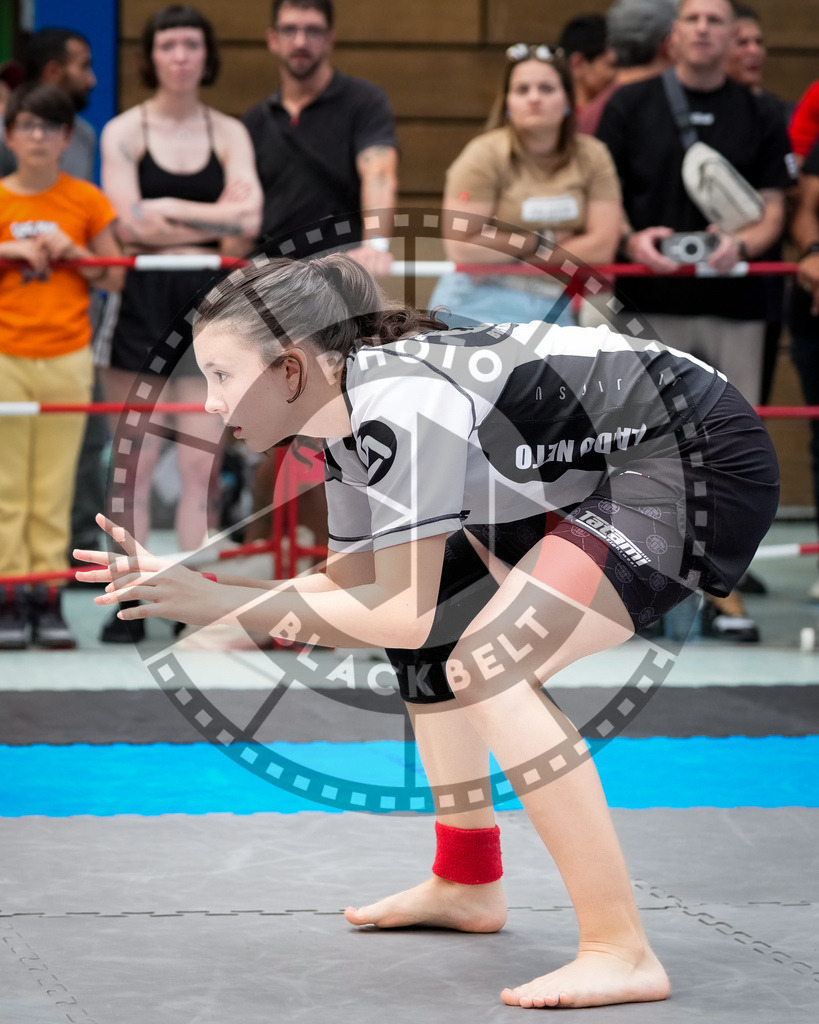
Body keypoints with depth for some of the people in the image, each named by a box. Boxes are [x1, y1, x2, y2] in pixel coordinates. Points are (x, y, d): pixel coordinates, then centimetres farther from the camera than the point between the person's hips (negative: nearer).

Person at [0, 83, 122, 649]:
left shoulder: (87, 201, 6)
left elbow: (115, 279, 8)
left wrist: (73, 253, -7)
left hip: (68, 356, 1)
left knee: (55, 485, 1)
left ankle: (49, 599, 5)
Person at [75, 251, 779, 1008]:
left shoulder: (403, 404, -25)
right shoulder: (348, 419, 4)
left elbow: (406, 615, -24)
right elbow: (356, 586, 12)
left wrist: (221, 603, -20)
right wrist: (183, 581, 2)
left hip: (707, 463, -11)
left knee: (486, 663, -22)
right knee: (431, 639, 16)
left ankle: (622, 953, -20)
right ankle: (466, 886, 28)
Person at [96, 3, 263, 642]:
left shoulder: (229, 133, 9)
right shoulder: (124, 132, 3)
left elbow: (248, 218, -5)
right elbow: (129, 224, -9)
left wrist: (167, 211, -9)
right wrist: (216, 220, -8)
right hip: (141, 300, -2)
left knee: (201, 465, 0)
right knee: (136, 463, -1)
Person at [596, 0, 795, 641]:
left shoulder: (759, 118, 11)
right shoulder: (631, 106, 6)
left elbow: (772, 209, 8)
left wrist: (744, 243, -13)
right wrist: (631, 240, -14)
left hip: (735, 305, 2)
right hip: (650, 305, -2)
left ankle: (725, 594, 7)